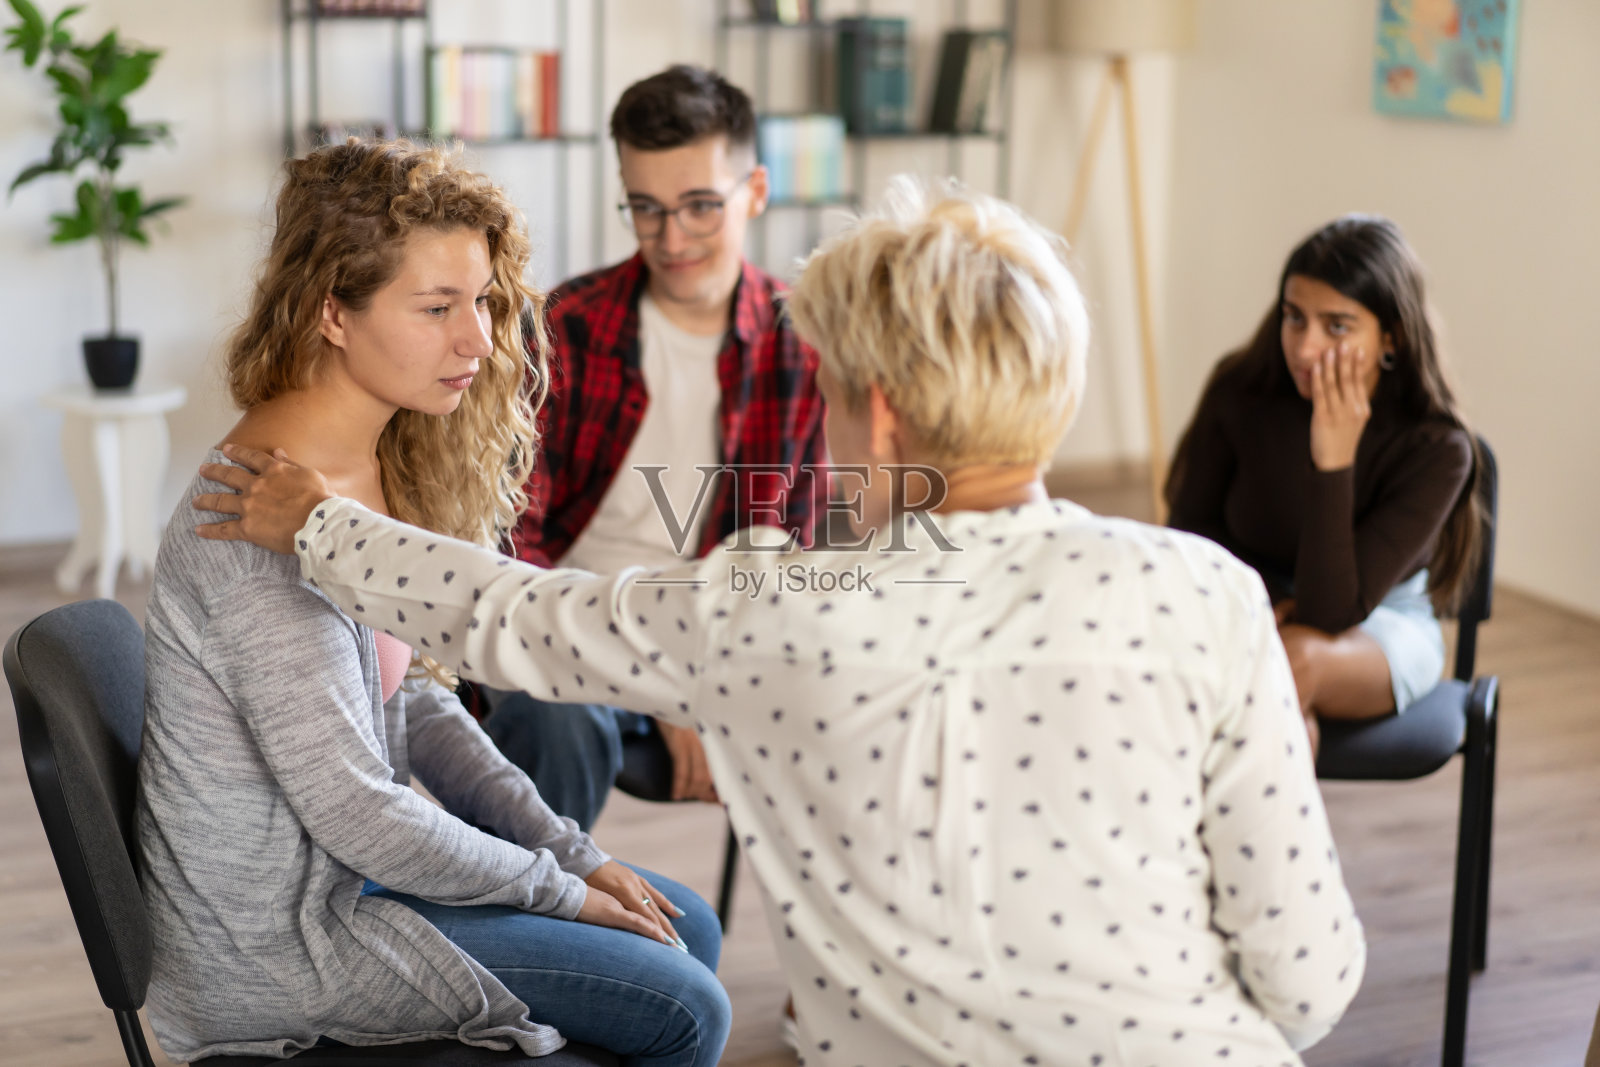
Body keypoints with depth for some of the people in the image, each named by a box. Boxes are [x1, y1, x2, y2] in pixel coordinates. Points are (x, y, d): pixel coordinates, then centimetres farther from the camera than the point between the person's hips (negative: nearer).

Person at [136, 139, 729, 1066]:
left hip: (345, 863, 9)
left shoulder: (382, 461, 1)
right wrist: (560, 888, -13)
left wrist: (574, 852, 2)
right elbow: (352, 809, -25)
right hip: (279, 939, -9)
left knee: (686, 927, 13)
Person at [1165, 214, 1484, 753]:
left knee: (1295, 656, -36)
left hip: (1381, 623, -1)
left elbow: (1331, 612, -28)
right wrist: (1265, 601, -14)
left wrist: (1334, 461, -35)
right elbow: (1191, 524, 2)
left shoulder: (1437, 448, -23)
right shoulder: (1240, 391, -17)